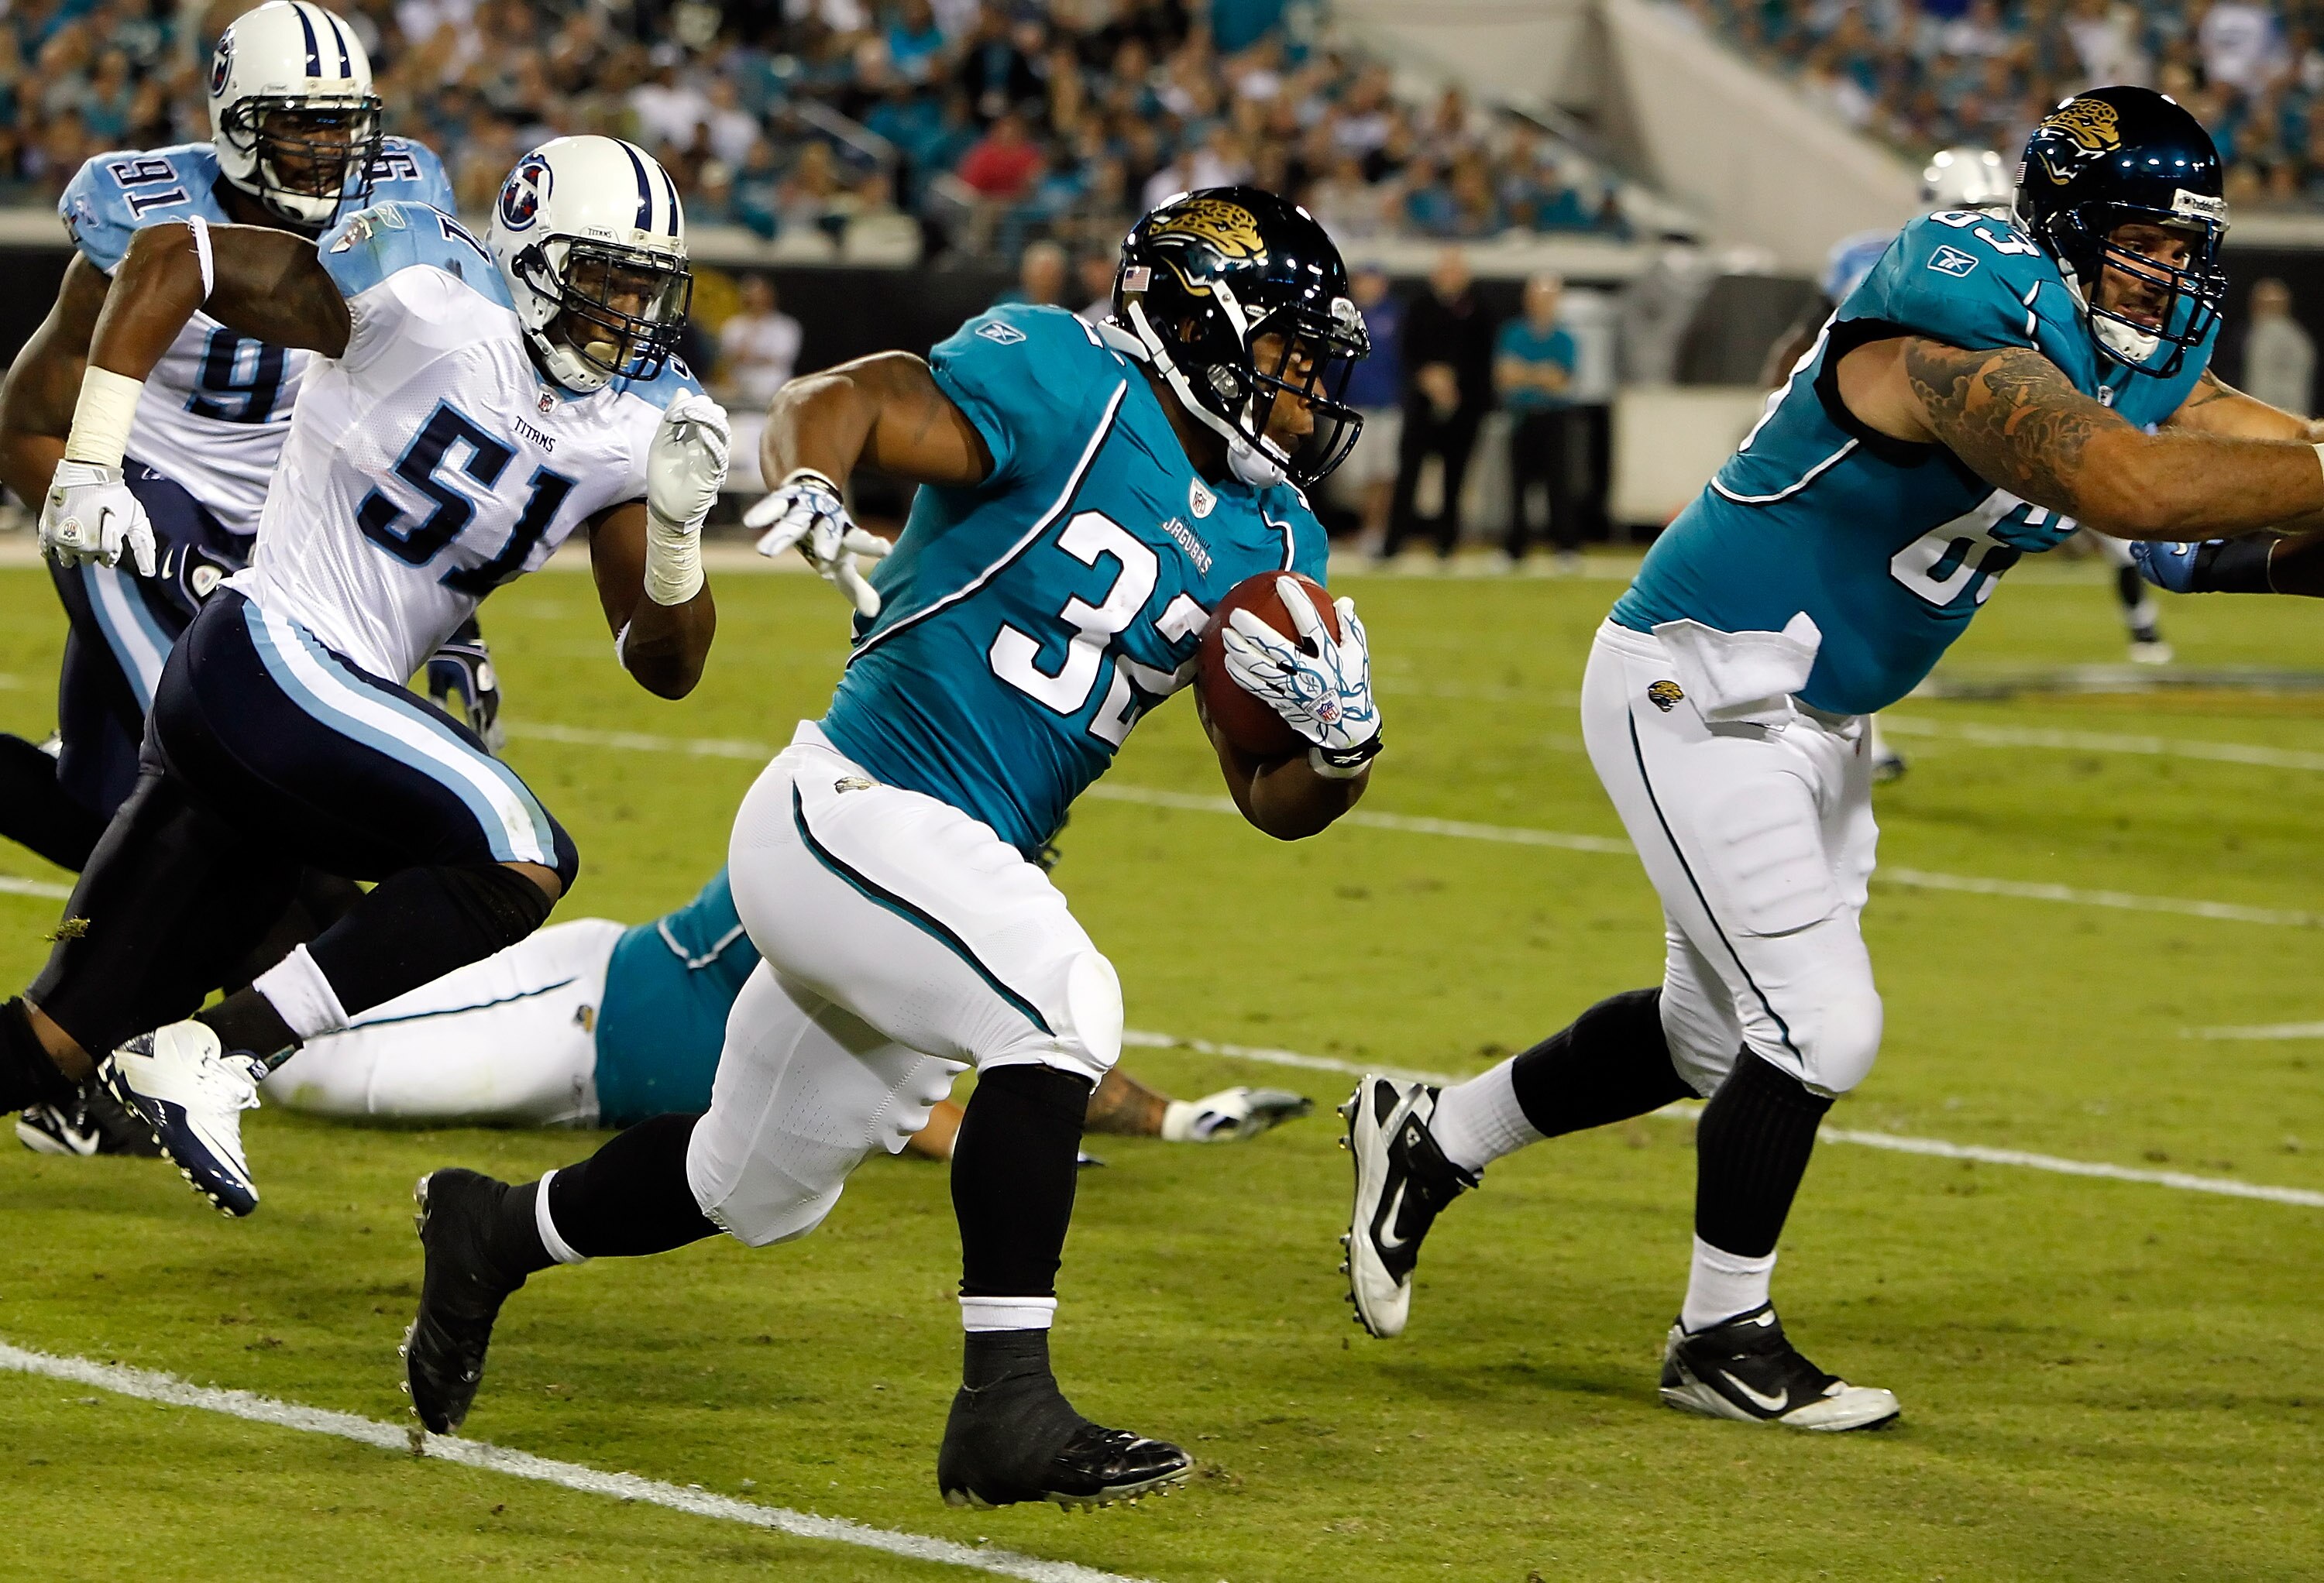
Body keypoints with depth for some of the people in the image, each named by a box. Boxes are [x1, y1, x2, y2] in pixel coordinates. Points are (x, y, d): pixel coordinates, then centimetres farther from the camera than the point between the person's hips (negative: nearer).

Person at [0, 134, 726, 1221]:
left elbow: (665, 666, 6)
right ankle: (211, 1059, -17)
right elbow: (169, 257, -11)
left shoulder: (642, 422, 7)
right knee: (521, 855, -18)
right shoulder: (431, 297, -13)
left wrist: (676, 526, -13)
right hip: (268, 662, -8)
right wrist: (91, 461, -14)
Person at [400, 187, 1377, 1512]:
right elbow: (839, 401, -14)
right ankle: (1007, 1409, -27)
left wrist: (1343, 746, -12)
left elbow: (1273, 800, 10)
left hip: (958, 868, 9)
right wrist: (807, 485, -35)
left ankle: (495, 1233, 45)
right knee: (1065, 1004, -30)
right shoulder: (1071, 388, -12)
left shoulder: (1265, 546, 9)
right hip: (854, 812, -9)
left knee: (757, 1191, 20)